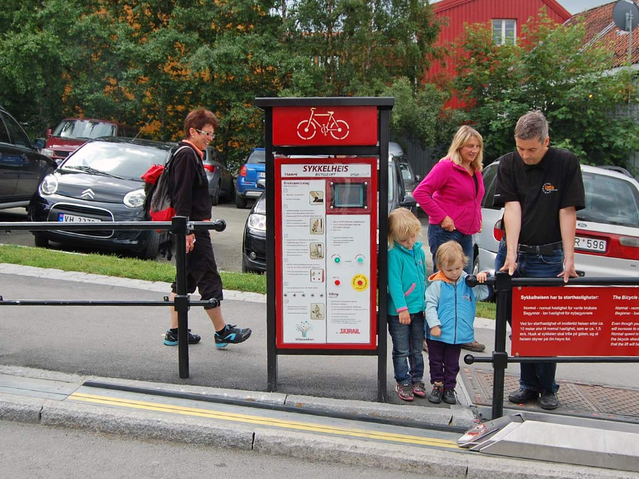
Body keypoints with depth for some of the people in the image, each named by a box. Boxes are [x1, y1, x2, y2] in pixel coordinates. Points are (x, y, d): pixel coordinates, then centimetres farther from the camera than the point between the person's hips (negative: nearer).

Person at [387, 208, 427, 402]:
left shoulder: (419, 251, 6)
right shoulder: (394, 254, -14)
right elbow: (394, 283, -17)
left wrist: (426, 304, 14)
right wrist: (402, 308, -20)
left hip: (418, 309, 6)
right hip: (399, 312, -6)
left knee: (417, 349, 16)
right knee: (401, 351, 6)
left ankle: (417, 380, 28)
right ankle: (403, 382, 16)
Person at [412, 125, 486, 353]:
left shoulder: (475, 171, 14)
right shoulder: (446, 167, -12)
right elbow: (420, 193, -17)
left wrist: (477, 219, 14)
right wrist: (441, 217, -17)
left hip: (466, 234, 8)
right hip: (445, 232, -8)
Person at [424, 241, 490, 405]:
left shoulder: (468, 282, -1)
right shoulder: (436, 284, -12)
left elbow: (483, 294, 7)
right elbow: (430, 305, -13)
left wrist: (483, 278, -10)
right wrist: (434, 324, -18)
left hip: (458, 334, 3)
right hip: (437, 334, -3)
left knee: (452, 364, 15)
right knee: (436, 362, 13)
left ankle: (449, 388, 27)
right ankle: (437, 386, 26)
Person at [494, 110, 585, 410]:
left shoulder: (566, 163, -5)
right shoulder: (508, 164, 0)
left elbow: (567, 212, -7)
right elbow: (512, 208, -8)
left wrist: (569, 259, -11)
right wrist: (511, 255, -16)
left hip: (546, 257, -2)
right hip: (513, 253, 3)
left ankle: (548, 388, 16)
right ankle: (528, 385, 19)